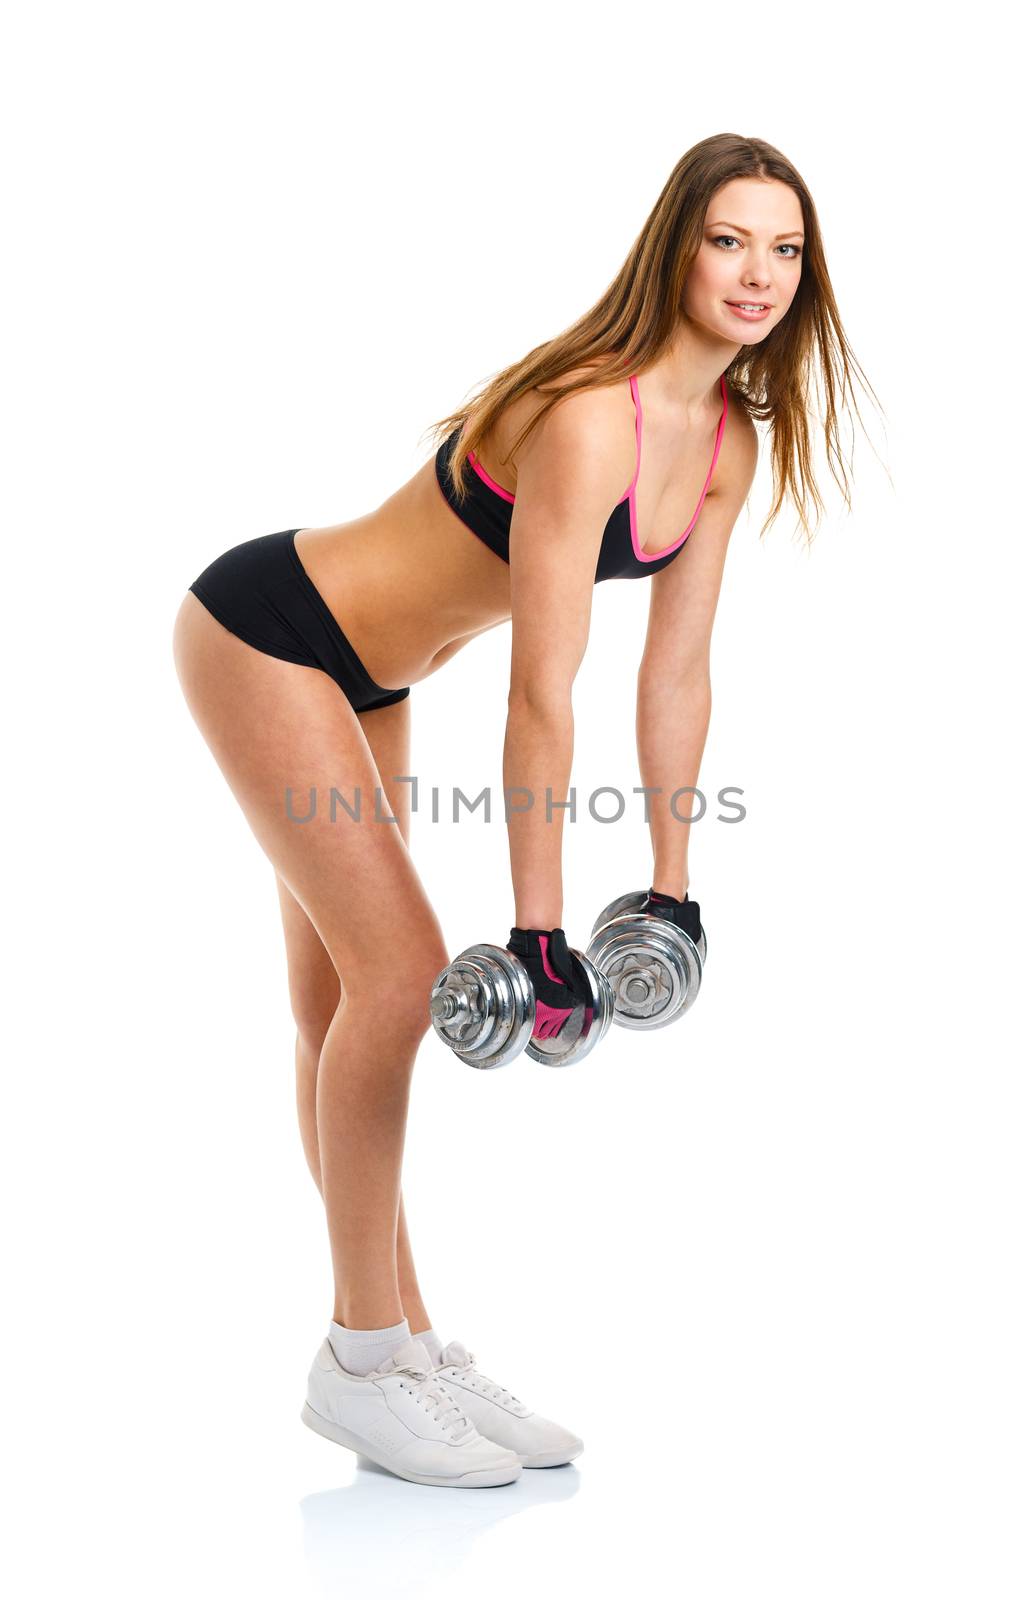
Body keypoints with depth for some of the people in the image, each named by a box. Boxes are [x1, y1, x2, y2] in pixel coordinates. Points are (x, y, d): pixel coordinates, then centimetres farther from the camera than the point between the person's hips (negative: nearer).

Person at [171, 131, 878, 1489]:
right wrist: (539, 933, -25)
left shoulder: (729, 444, -2)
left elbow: (676, 671, 4)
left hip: (365, 679, 9)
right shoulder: (588, 414, -29)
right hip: (263, 634, -9)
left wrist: (671, 885, 6)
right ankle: (363, 1364, 1)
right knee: (401, 972, -12)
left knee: (343, 999, 11)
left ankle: (400, 1340, 18)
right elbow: (543, 698, -29)